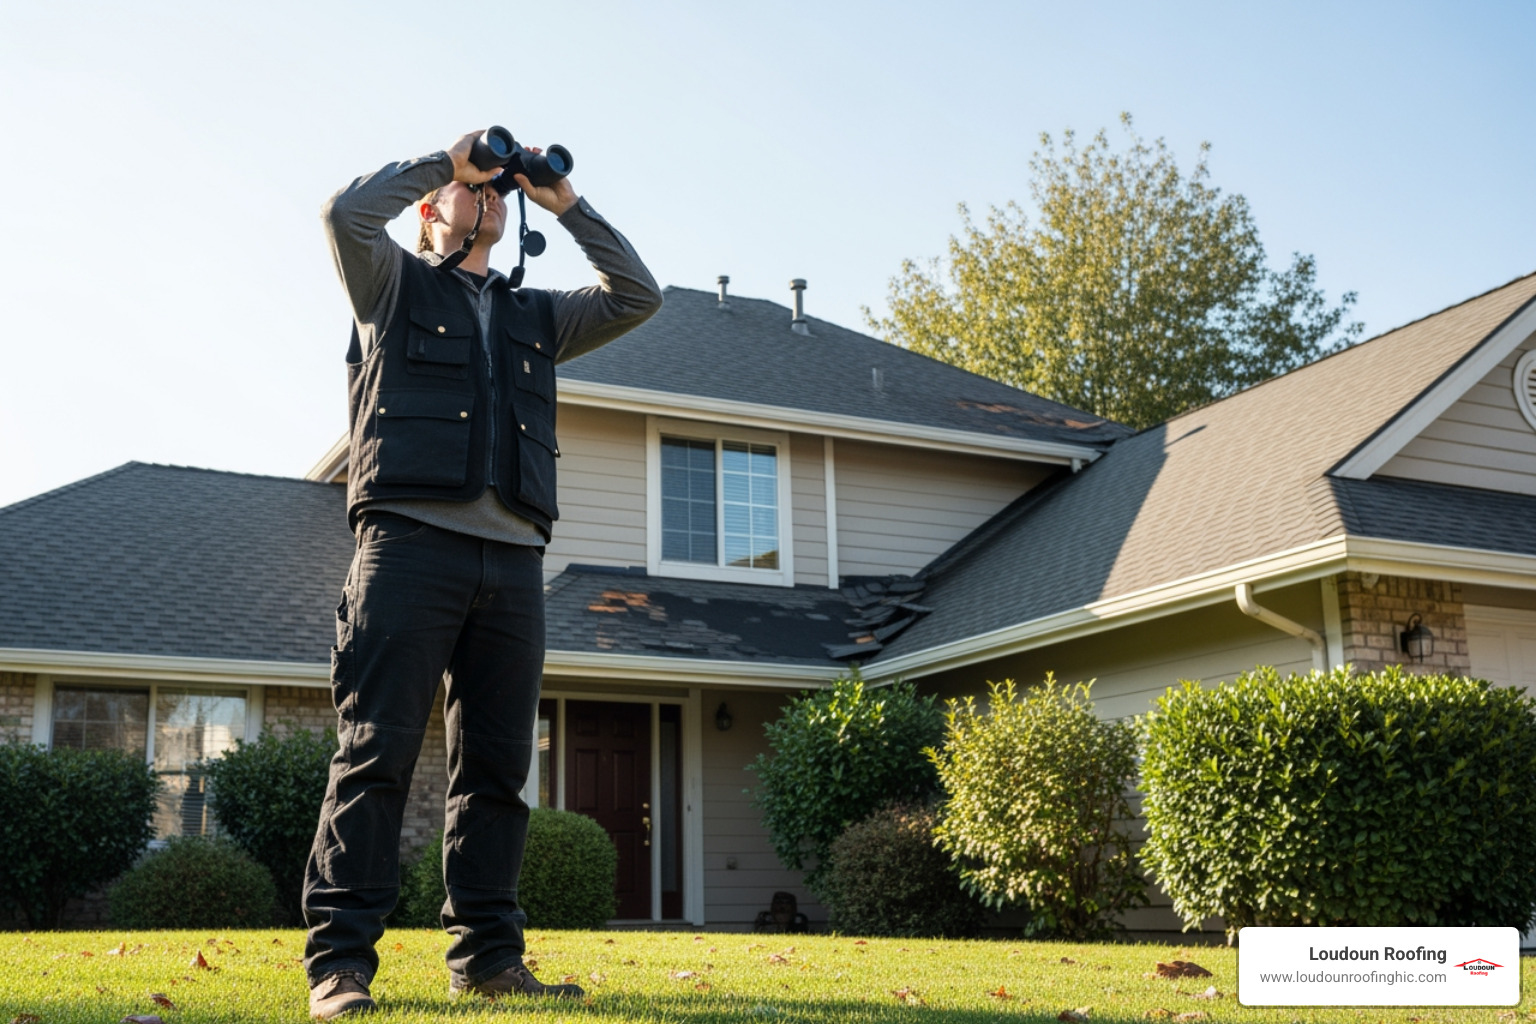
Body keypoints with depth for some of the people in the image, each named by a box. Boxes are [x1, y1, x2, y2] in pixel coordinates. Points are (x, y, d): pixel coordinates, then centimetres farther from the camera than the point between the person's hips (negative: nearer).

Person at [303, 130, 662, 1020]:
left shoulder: (536, 314, 28)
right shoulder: (395, 284, 16)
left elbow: (638, 297, 20)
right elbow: (349, 213, -4)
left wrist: (565, 202, 17)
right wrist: (445, 157, 6)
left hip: (513, 558, 5)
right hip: (411, 538, -4)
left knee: (497, 762, 3)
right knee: (378, 751, -10)